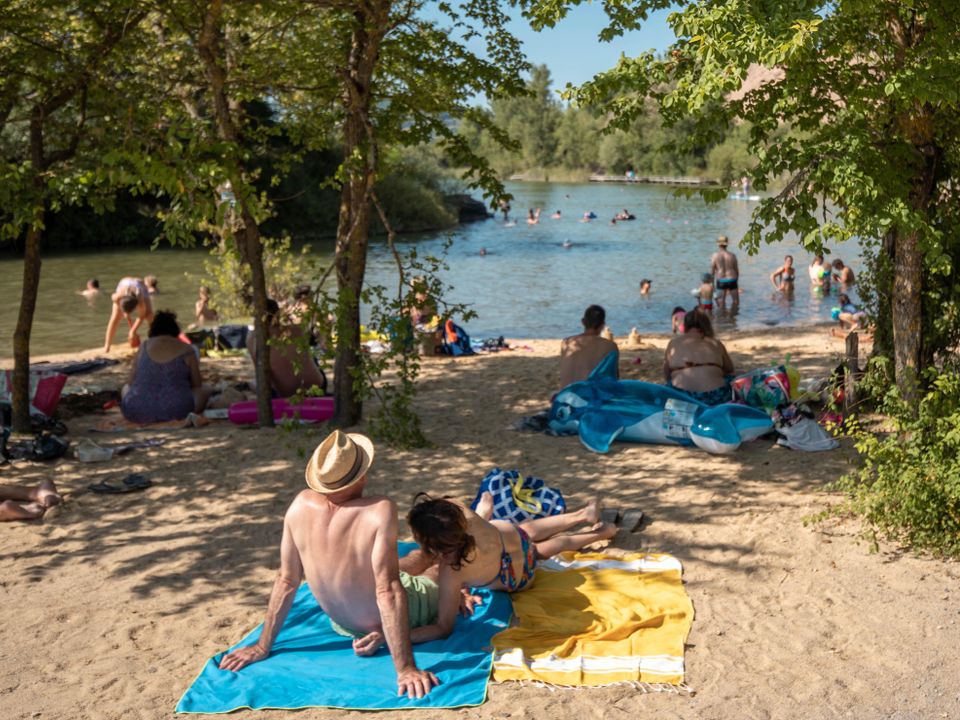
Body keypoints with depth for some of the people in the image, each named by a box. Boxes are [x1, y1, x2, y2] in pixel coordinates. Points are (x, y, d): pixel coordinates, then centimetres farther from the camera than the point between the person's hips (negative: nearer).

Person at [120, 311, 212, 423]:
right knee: (205, 389, 25)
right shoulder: (186, 350, 2)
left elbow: (131, 382, 11)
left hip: (138, 414, 1)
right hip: (176, 412, -1)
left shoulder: (144, 346, 8)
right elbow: (197, 384, 10)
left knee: (126, 388, 35)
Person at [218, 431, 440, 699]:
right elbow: (389, 591, -35)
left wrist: (263, 646, -2)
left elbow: (286, 581, -13)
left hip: (342, 624, 5)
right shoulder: (380, 511, -35)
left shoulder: (300, 504, -21)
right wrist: (406, 669, -31)